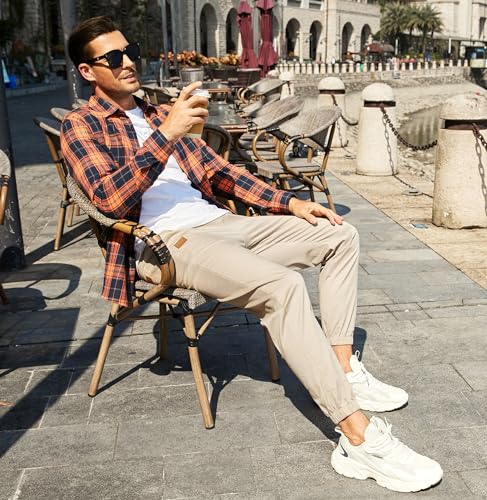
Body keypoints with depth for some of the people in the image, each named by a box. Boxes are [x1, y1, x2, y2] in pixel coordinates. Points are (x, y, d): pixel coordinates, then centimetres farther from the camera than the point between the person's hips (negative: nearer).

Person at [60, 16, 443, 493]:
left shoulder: (158, 114, 23)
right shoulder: (81, 126, 2)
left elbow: (217, 171, 20)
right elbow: (110, 198, -16)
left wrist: (290, 203, 11)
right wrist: (167, 132, -23)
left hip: (218, 222, 8)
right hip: (166, 243, -8)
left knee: (339, 235, 3)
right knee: (281, 285, -32)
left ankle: (344, 371, 1)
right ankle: (359, 439, -28)